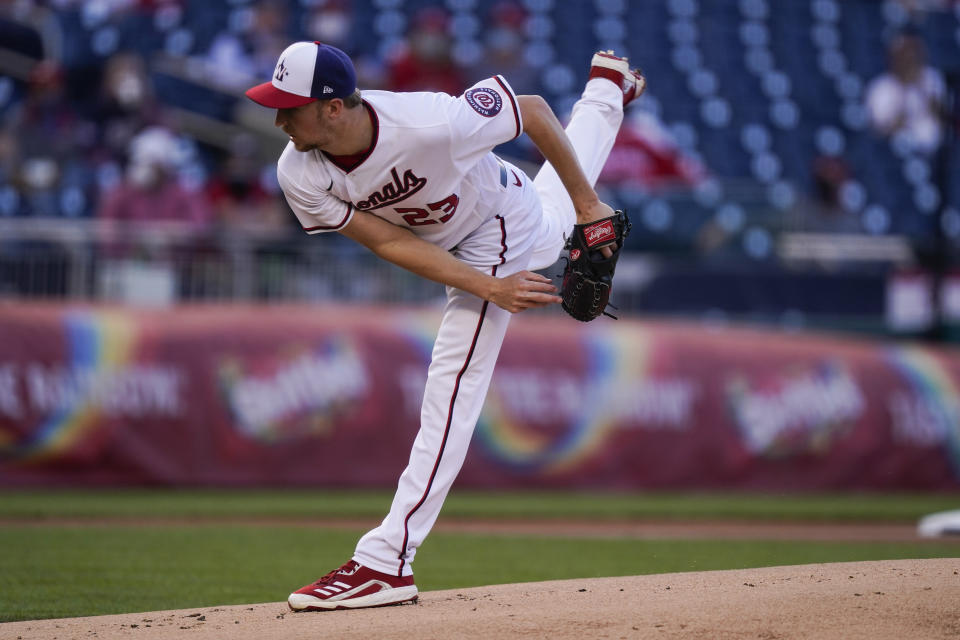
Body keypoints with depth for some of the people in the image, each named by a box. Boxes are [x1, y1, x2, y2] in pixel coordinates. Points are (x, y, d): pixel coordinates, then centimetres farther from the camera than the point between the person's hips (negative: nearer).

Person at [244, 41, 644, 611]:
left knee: (452, 387, -14)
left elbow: (534, 109, -29)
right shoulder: (299, 174, -28)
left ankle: (386, 562, -15)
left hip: (498, 233, -6)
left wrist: (589, 205, -21)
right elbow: (389, 242, -24)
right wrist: (490, 289, -32)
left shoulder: (431, 124, -44)